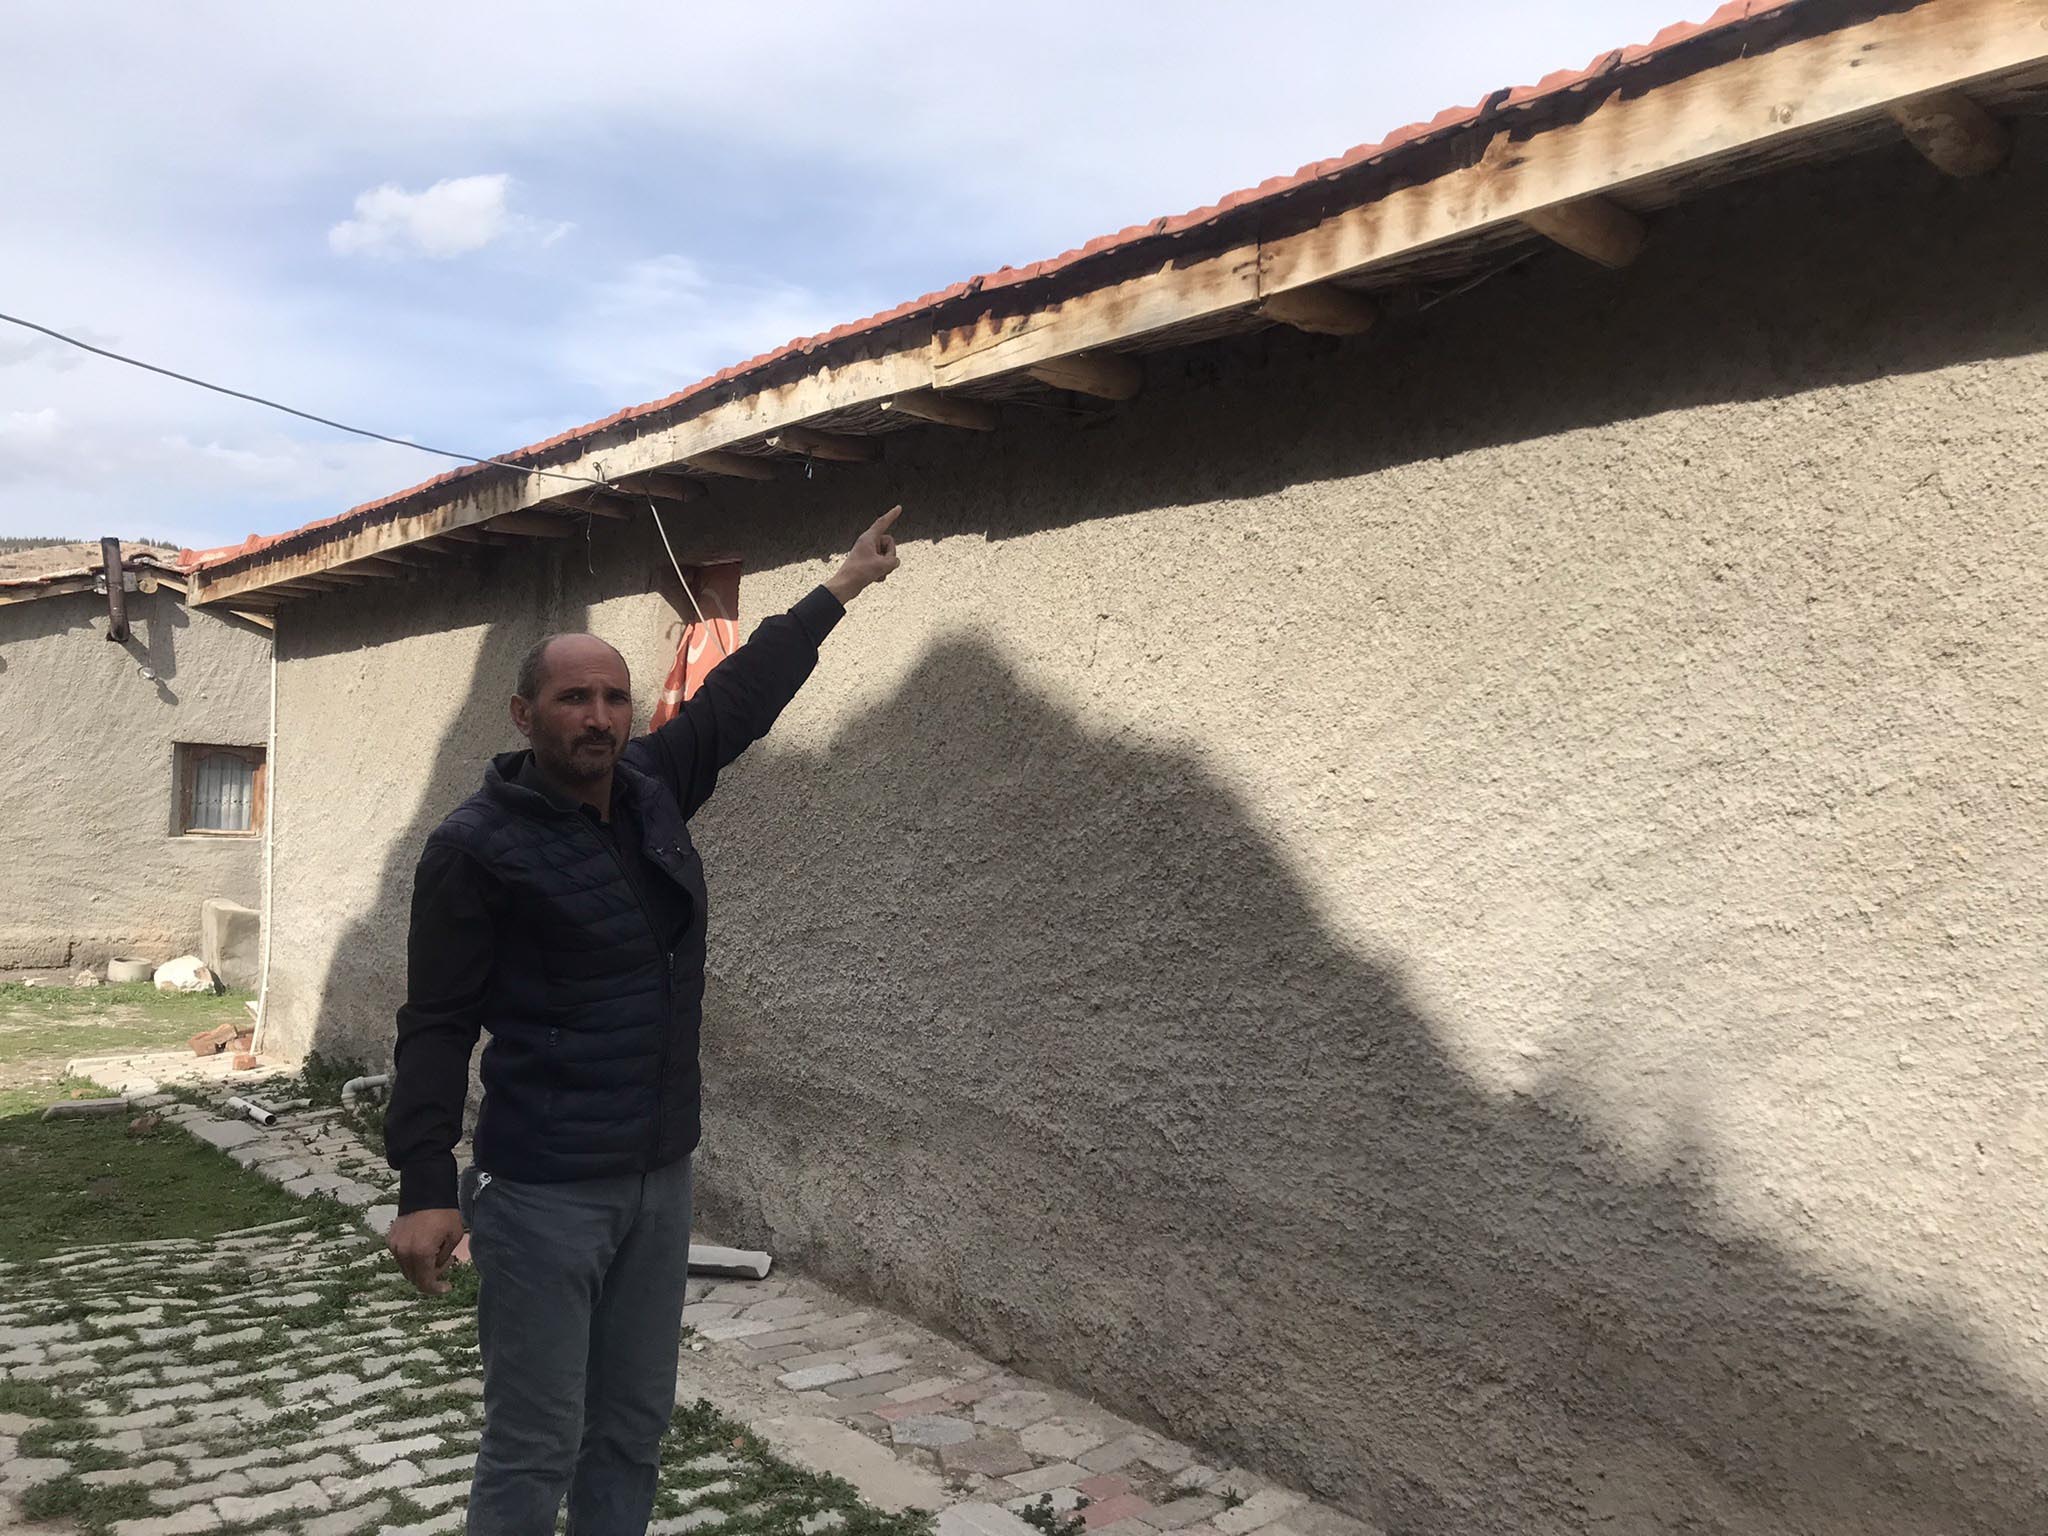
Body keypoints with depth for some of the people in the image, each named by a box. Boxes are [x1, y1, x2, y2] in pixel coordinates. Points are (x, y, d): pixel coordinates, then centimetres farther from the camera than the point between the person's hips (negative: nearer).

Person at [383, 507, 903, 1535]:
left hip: (662, 1178, 6)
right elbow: (438, 1026, -11)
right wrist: (425, 1190, -16)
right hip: (542, 1194, -6)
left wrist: (840, 589, 22)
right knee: (535, 1447, 2)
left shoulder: (653, 792, 5)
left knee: (634, 1426, 16)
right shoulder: (476, 845, -11)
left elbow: (739, 695, 16)